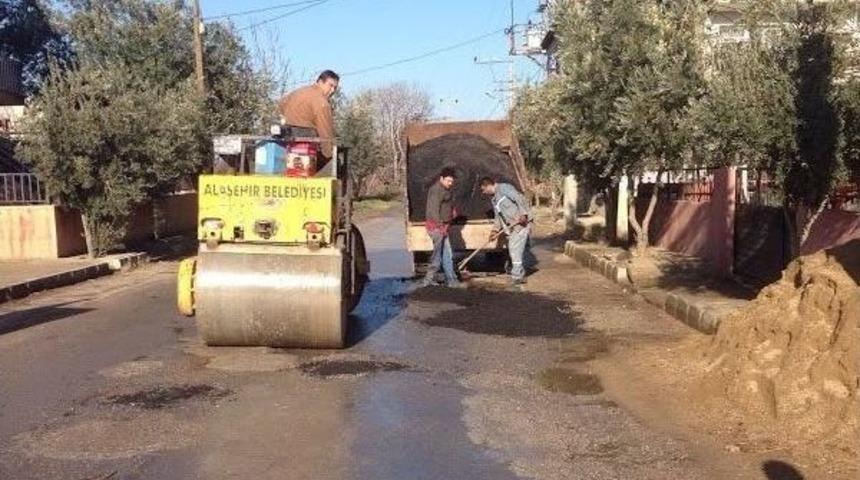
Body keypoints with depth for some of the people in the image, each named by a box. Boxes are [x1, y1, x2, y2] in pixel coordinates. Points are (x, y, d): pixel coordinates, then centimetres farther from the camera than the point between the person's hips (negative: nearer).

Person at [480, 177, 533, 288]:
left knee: (515, 249, -13)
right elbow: (498, 216, 20)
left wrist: (523, 214, -28)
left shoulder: (504, 188, -8)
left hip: (521, 223, -10)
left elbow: (520, 199, -17)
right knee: (513, 250, 13)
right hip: (512, 227, 10)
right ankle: (520, 276, 22)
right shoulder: (494, 199, 21)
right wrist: (495, 230, 7)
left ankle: (516, 277, -9)